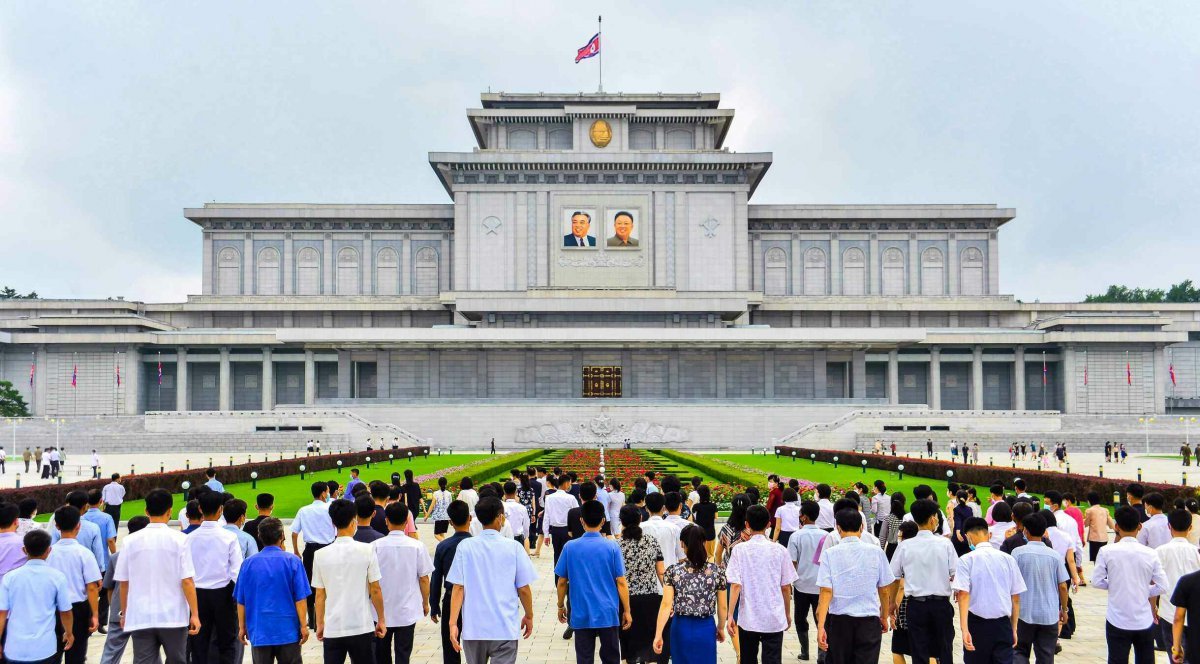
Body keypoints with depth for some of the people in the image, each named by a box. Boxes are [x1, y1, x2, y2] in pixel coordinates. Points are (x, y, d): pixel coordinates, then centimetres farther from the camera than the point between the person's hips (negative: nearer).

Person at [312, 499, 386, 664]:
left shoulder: (320, 555, -2)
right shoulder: (366, 550, -8)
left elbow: (320, 595, 3)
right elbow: (375, 590, -4)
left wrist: (320, 624, 15)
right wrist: (381, 620, 7)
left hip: (332, 628, 2)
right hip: (362, 627, -1)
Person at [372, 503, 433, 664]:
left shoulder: (376, 546, -9)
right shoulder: (417, 546, -9)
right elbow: (424, 579, -4)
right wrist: (425, 603, 11)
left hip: (381, 610, 1)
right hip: (407, 610, -1)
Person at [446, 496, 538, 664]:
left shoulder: (465, 547, -3)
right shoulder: (513, 547, -6)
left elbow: (458, 588, -7)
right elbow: (523, 589, -2)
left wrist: (453, 623, -5)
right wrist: (529, 616, 13)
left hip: (473, 628, 2)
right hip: (505, 629, -2)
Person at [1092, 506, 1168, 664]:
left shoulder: (1107, 551, -11)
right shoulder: (1150, 554, -5)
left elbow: (1097, 581, -7)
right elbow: (1162, 587, -4)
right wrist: (1143, 591, 12)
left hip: (1118, 621, -2)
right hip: (1144, 621, 2)